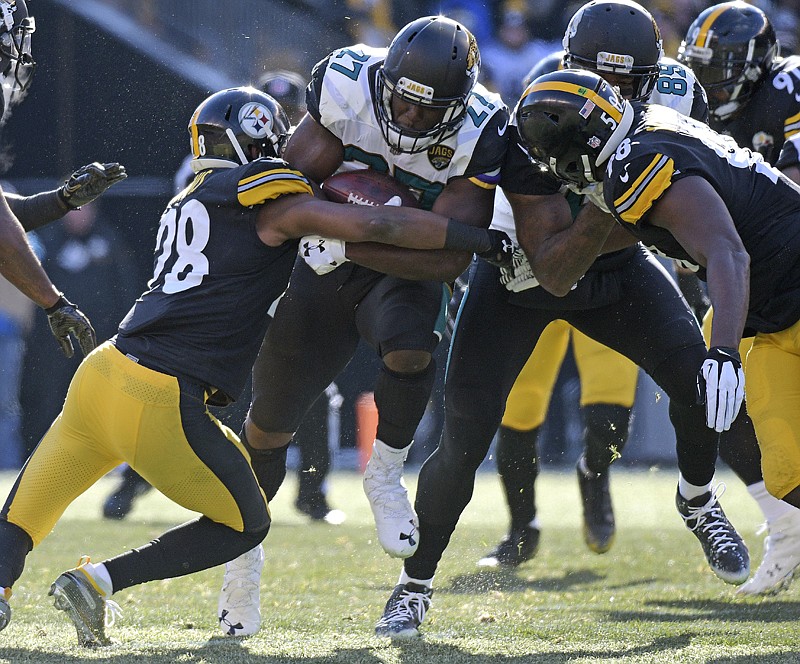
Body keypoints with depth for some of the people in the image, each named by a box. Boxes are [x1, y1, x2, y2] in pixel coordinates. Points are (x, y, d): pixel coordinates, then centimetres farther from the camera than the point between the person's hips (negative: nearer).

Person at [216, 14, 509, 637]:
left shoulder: (479, 135, -27)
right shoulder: (348, 82, -23)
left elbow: (449, 257, -31)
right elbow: (297, 172, -8)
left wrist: (346, 244, -35)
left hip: (405, 272, -1)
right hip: (324, 264, 1)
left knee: (411, 351, -36)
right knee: (269, 426, 8)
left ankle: (386, 476, -8)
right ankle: (242, 557, 33)